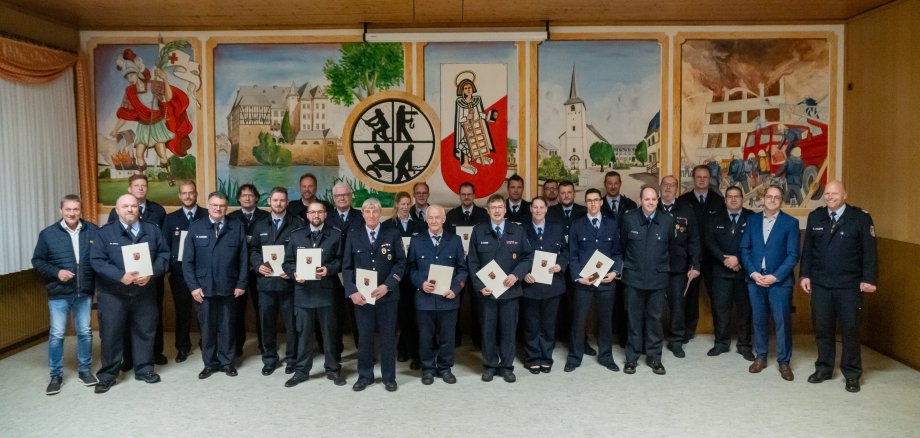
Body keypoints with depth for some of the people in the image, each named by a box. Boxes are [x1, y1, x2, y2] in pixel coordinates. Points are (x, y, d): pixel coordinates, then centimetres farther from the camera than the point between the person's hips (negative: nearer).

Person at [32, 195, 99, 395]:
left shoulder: (93, 231, -1)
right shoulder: (48, 233, -2)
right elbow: (37, 261, 3)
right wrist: (56, 272, -14)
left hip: (84, 292, 1)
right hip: (59, 293, -1)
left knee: (85, 332, 10)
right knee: (56, 334, 2)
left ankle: (85, 370, 24)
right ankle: (56, 375, 15)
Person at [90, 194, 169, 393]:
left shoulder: (152, 230, 5)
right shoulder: (104, 232, -2)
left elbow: (163, 254, 2)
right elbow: (97, 261, -10)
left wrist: (151, 273, -16)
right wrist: (121, 276, -22)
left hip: (144, 292, 2)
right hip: (112, 293, -2)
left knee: (144, 331, 10)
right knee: (111, 334, 4)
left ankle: (144, 369, 25)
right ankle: (107, 375, 16)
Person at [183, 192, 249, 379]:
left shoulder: (237, 227, 1)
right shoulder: (195, 228, 3)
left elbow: (243, 258, 0)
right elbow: (187, 260, 1)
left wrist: (241, 284, -4)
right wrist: (193, 286, -6)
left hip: (228, 287, 0)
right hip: (204, 287, 1)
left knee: (227, 326, 9)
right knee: (207, 326, 9)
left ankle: (227, 362, 22)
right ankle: (210, 363, 22)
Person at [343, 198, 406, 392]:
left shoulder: (392, 234, 2)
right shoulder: (353, 235, 6)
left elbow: (400, 262, -2)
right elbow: (347, 266, 4)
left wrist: (387, 286, -15)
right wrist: (352, 291, -10)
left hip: (387, 294, -1)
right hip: (361, 295, 1)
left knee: (388, 337, 6)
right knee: (364, 337, 7)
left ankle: (389, 377, 18)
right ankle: (364, 376, 20)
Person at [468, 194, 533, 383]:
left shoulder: (517, 231, 3)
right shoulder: (478, 231, 2)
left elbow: (528, 256, 3)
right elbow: (472, 261, 0)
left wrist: (516, 275, -13)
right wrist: (479, 286, -10)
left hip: (510, 288, 1)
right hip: (486, 289, 0)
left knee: (508, 329, 6)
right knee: (488, 329, 7)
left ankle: (506, 367, 19)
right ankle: (489, 366, 20)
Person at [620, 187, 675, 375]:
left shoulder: (668, 220, -3)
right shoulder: (628, 218, -4)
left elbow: (674, 247, 6)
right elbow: (622, 244, 6)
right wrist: (624, 265, 9)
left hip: (658, 277, 0)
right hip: (634, 276, 0)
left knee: (655, 318, 9)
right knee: (635, 317, 8)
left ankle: (654, 356, 22)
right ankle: (632, 356, 19)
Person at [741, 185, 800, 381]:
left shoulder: (791, 222, -2)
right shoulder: (752, 220, 7)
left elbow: (793, 255, -6)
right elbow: (745, 249, 6)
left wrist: (775, 276, -13)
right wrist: (753, 273, -8)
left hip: (779, 280, -2)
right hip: (755, 279, 3)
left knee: (782, 322, 1)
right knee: (759, 320, 10)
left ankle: (784, 362, 13)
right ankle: (760, 357, 23)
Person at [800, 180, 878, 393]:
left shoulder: (861, 218, -4)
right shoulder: (815, 217, 6)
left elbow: (870, 251, -6)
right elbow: (807, 249, 9)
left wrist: (869, 279, -12)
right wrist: (805, 275, 5)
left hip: (849, 285, -3)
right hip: (820, 283, 3)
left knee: (850, 329, 4)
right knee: (822, 328, 9)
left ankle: (852, 374, 16)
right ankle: (824, 368, 22)